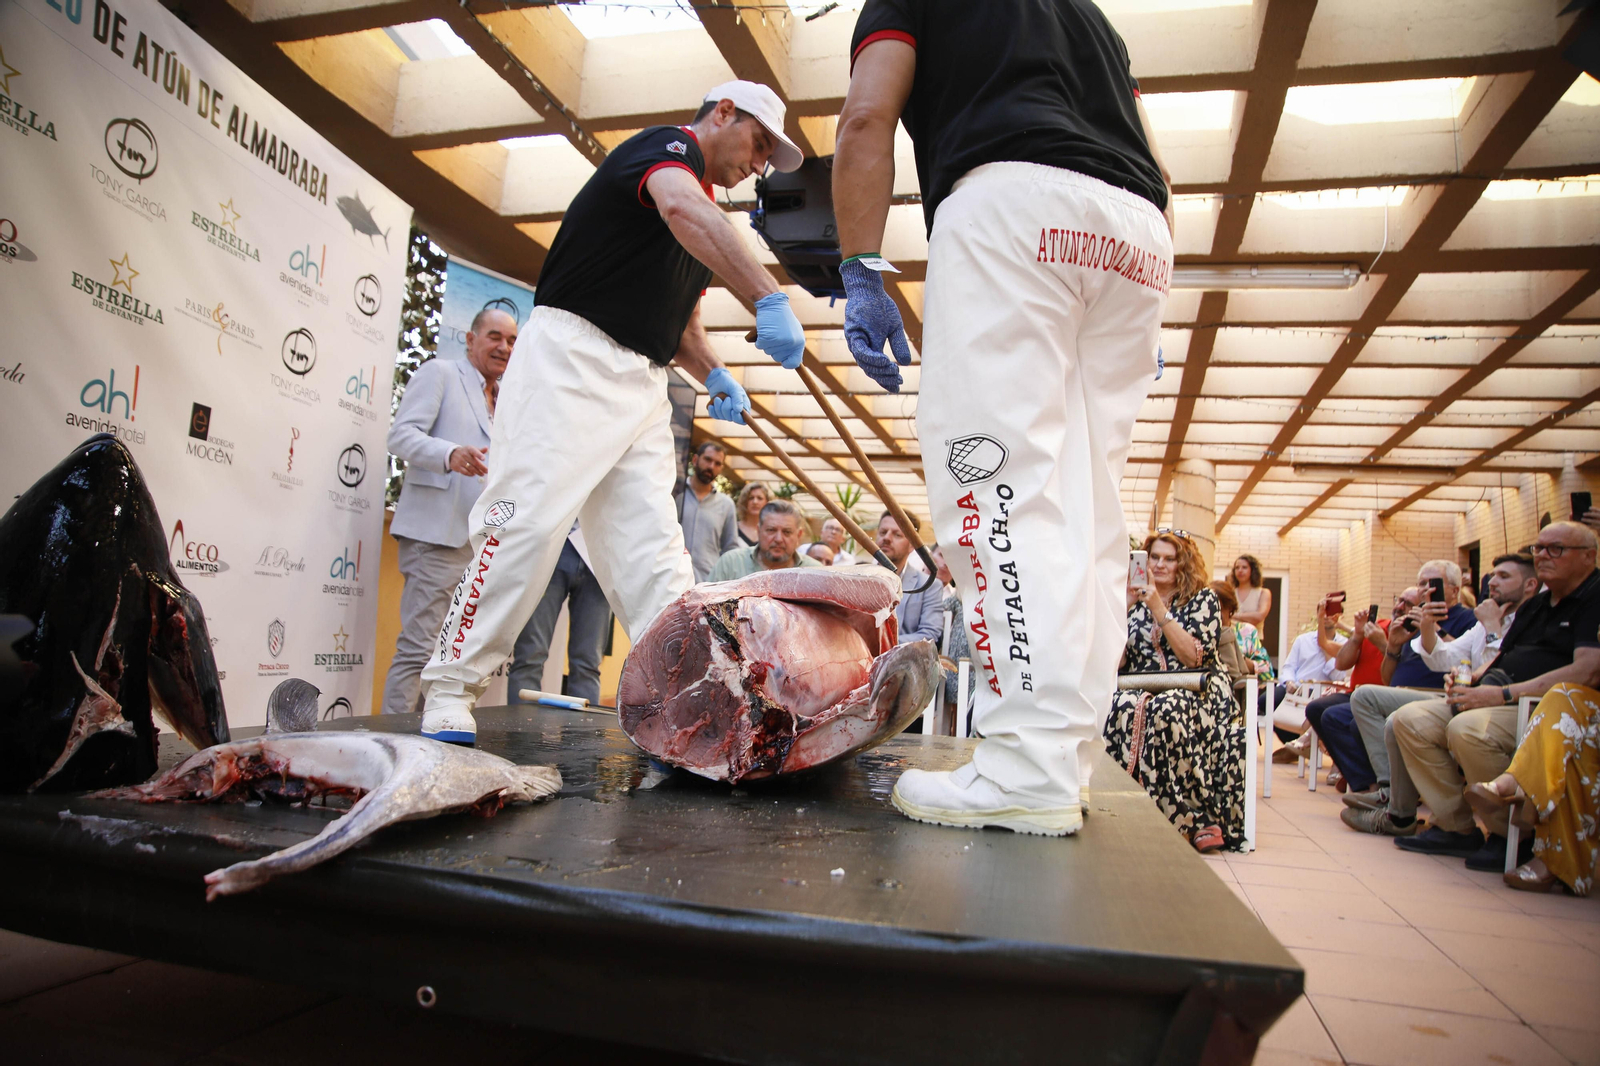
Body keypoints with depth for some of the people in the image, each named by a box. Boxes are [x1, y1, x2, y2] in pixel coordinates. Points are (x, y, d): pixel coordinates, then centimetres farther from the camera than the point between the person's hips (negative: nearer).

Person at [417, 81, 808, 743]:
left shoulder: (707, 223, 24)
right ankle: (450, 690, -4)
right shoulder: (668, 144, -2)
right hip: (572, 353, -8)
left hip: (642, 384, 9)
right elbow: (681, 206, -28)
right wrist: (768, 298, -38)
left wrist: (713, 375, 9)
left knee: (652, 548, -1)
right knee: (527, 519, -13)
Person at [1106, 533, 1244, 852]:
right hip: (1144, 689, 3)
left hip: (1196, 690, -3)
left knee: (1166, 710, -38)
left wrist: (1159, 609, -12)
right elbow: (1117, 661, 5)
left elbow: (1192, 657, -9)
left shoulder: (1203, 600, 6)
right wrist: (1123, 608, -3)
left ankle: (1195, 819, -26)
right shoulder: (1136, 603, 15)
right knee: (1121, 708, -33)